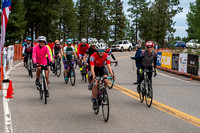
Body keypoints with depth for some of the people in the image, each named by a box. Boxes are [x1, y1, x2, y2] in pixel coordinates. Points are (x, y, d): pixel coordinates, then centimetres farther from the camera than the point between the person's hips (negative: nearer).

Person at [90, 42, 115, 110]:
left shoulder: (106, 56, -24)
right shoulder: (93, 56, -31)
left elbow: (109, 66, -32)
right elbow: (92, 67, -38)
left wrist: (112, 75, -47)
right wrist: (93, 76, -54)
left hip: (102, 68, 2)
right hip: (95, 68, -2)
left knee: (105, 81, -20)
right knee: (95, 84, -18)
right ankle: (94, 101, -11)